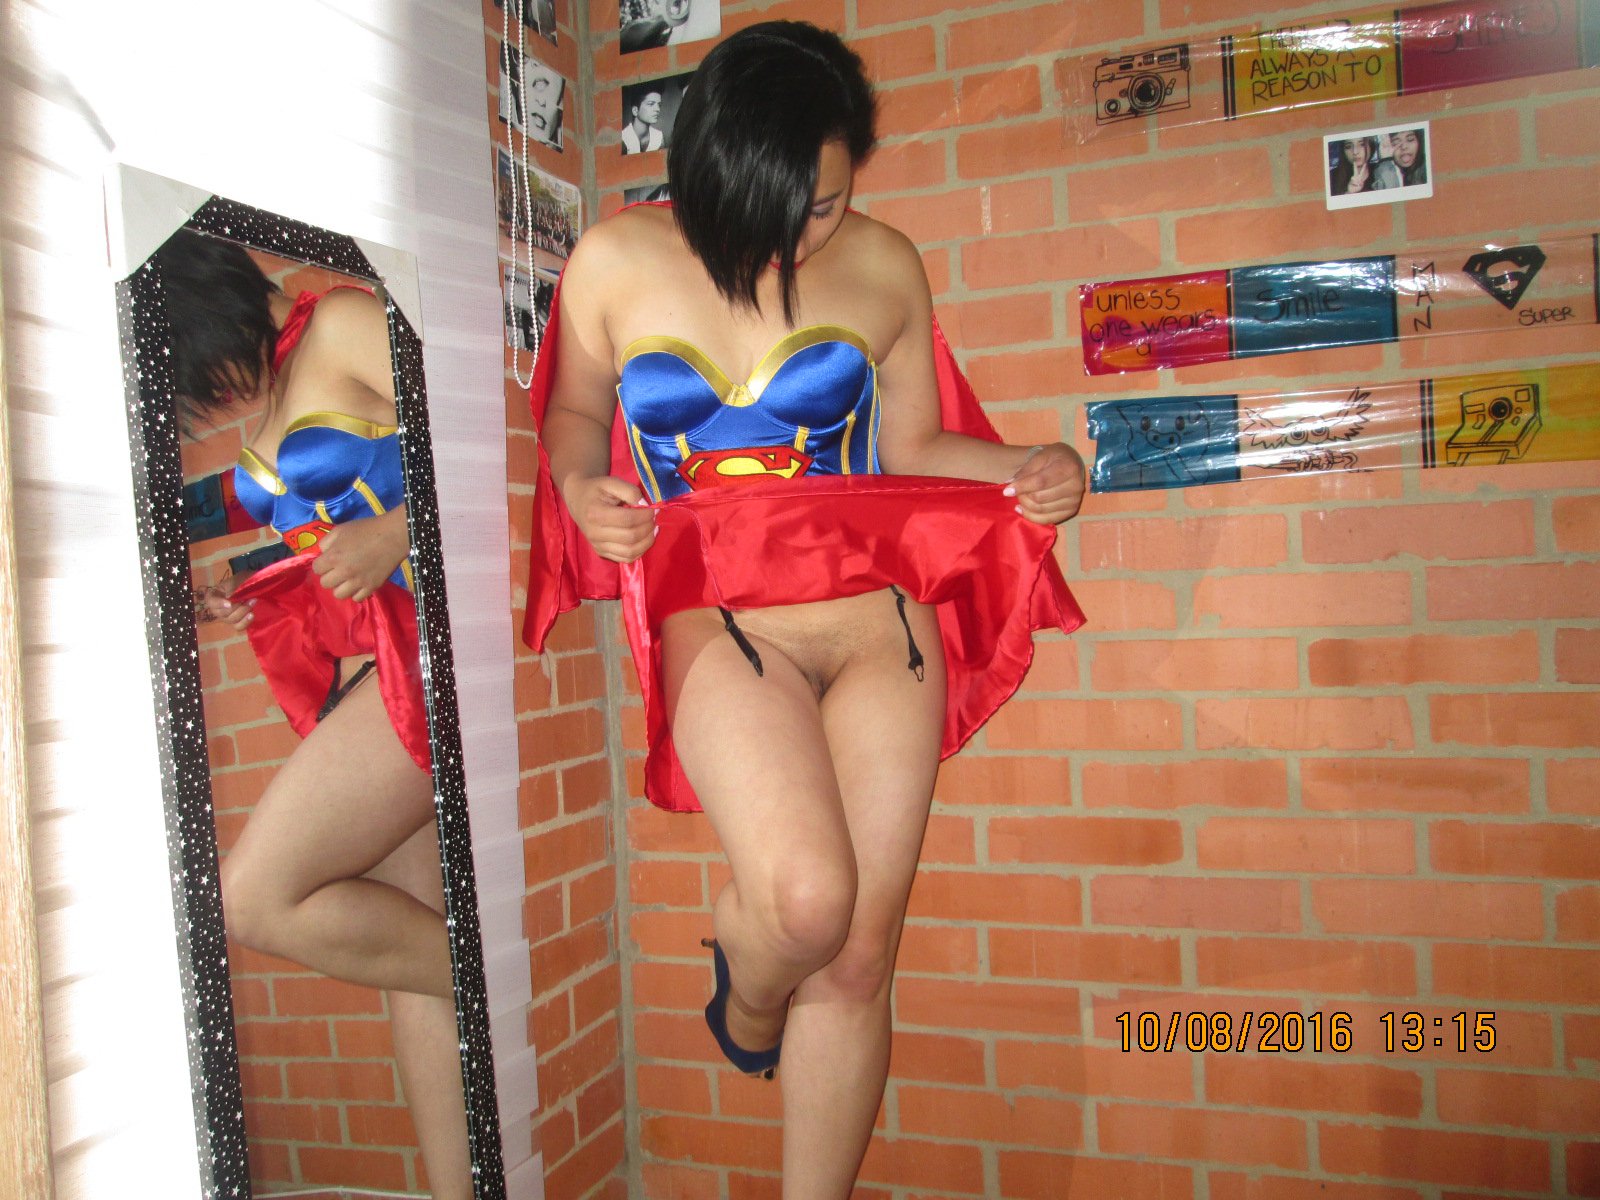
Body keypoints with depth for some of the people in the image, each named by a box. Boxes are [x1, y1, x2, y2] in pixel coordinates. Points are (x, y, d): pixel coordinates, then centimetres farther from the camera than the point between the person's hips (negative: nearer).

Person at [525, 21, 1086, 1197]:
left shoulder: (883, 266, 6)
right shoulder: (616, 262, 2)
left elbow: (910, 447, 14)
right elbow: (573, 414, 15)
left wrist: (1032, 468, -3)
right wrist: (583, 491, -7)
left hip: (881, 615, 3)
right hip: (715, 620, -2)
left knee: (857, 957, 3)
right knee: (805, 896, -23)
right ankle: (746, 999, 17)